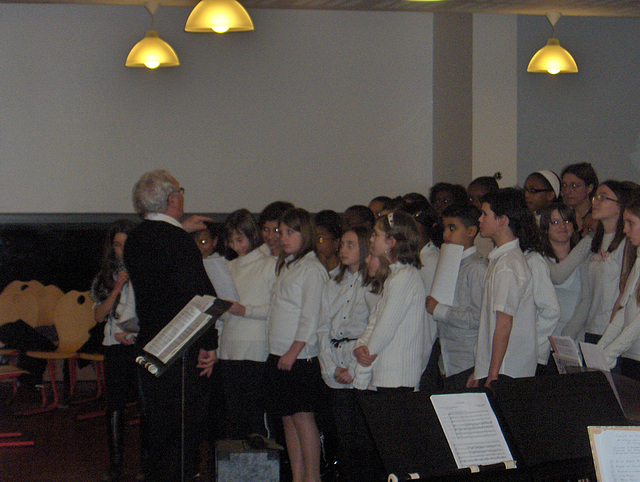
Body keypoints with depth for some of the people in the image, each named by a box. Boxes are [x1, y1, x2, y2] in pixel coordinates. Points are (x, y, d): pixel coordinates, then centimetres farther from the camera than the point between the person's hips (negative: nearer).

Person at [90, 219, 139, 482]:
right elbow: (99, 316, 6)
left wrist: (132, 332, -8)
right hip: (116, 349, 2)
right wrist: (117, 288, -5)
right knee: (115, 407, -2)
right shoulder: (106, 276, 13)